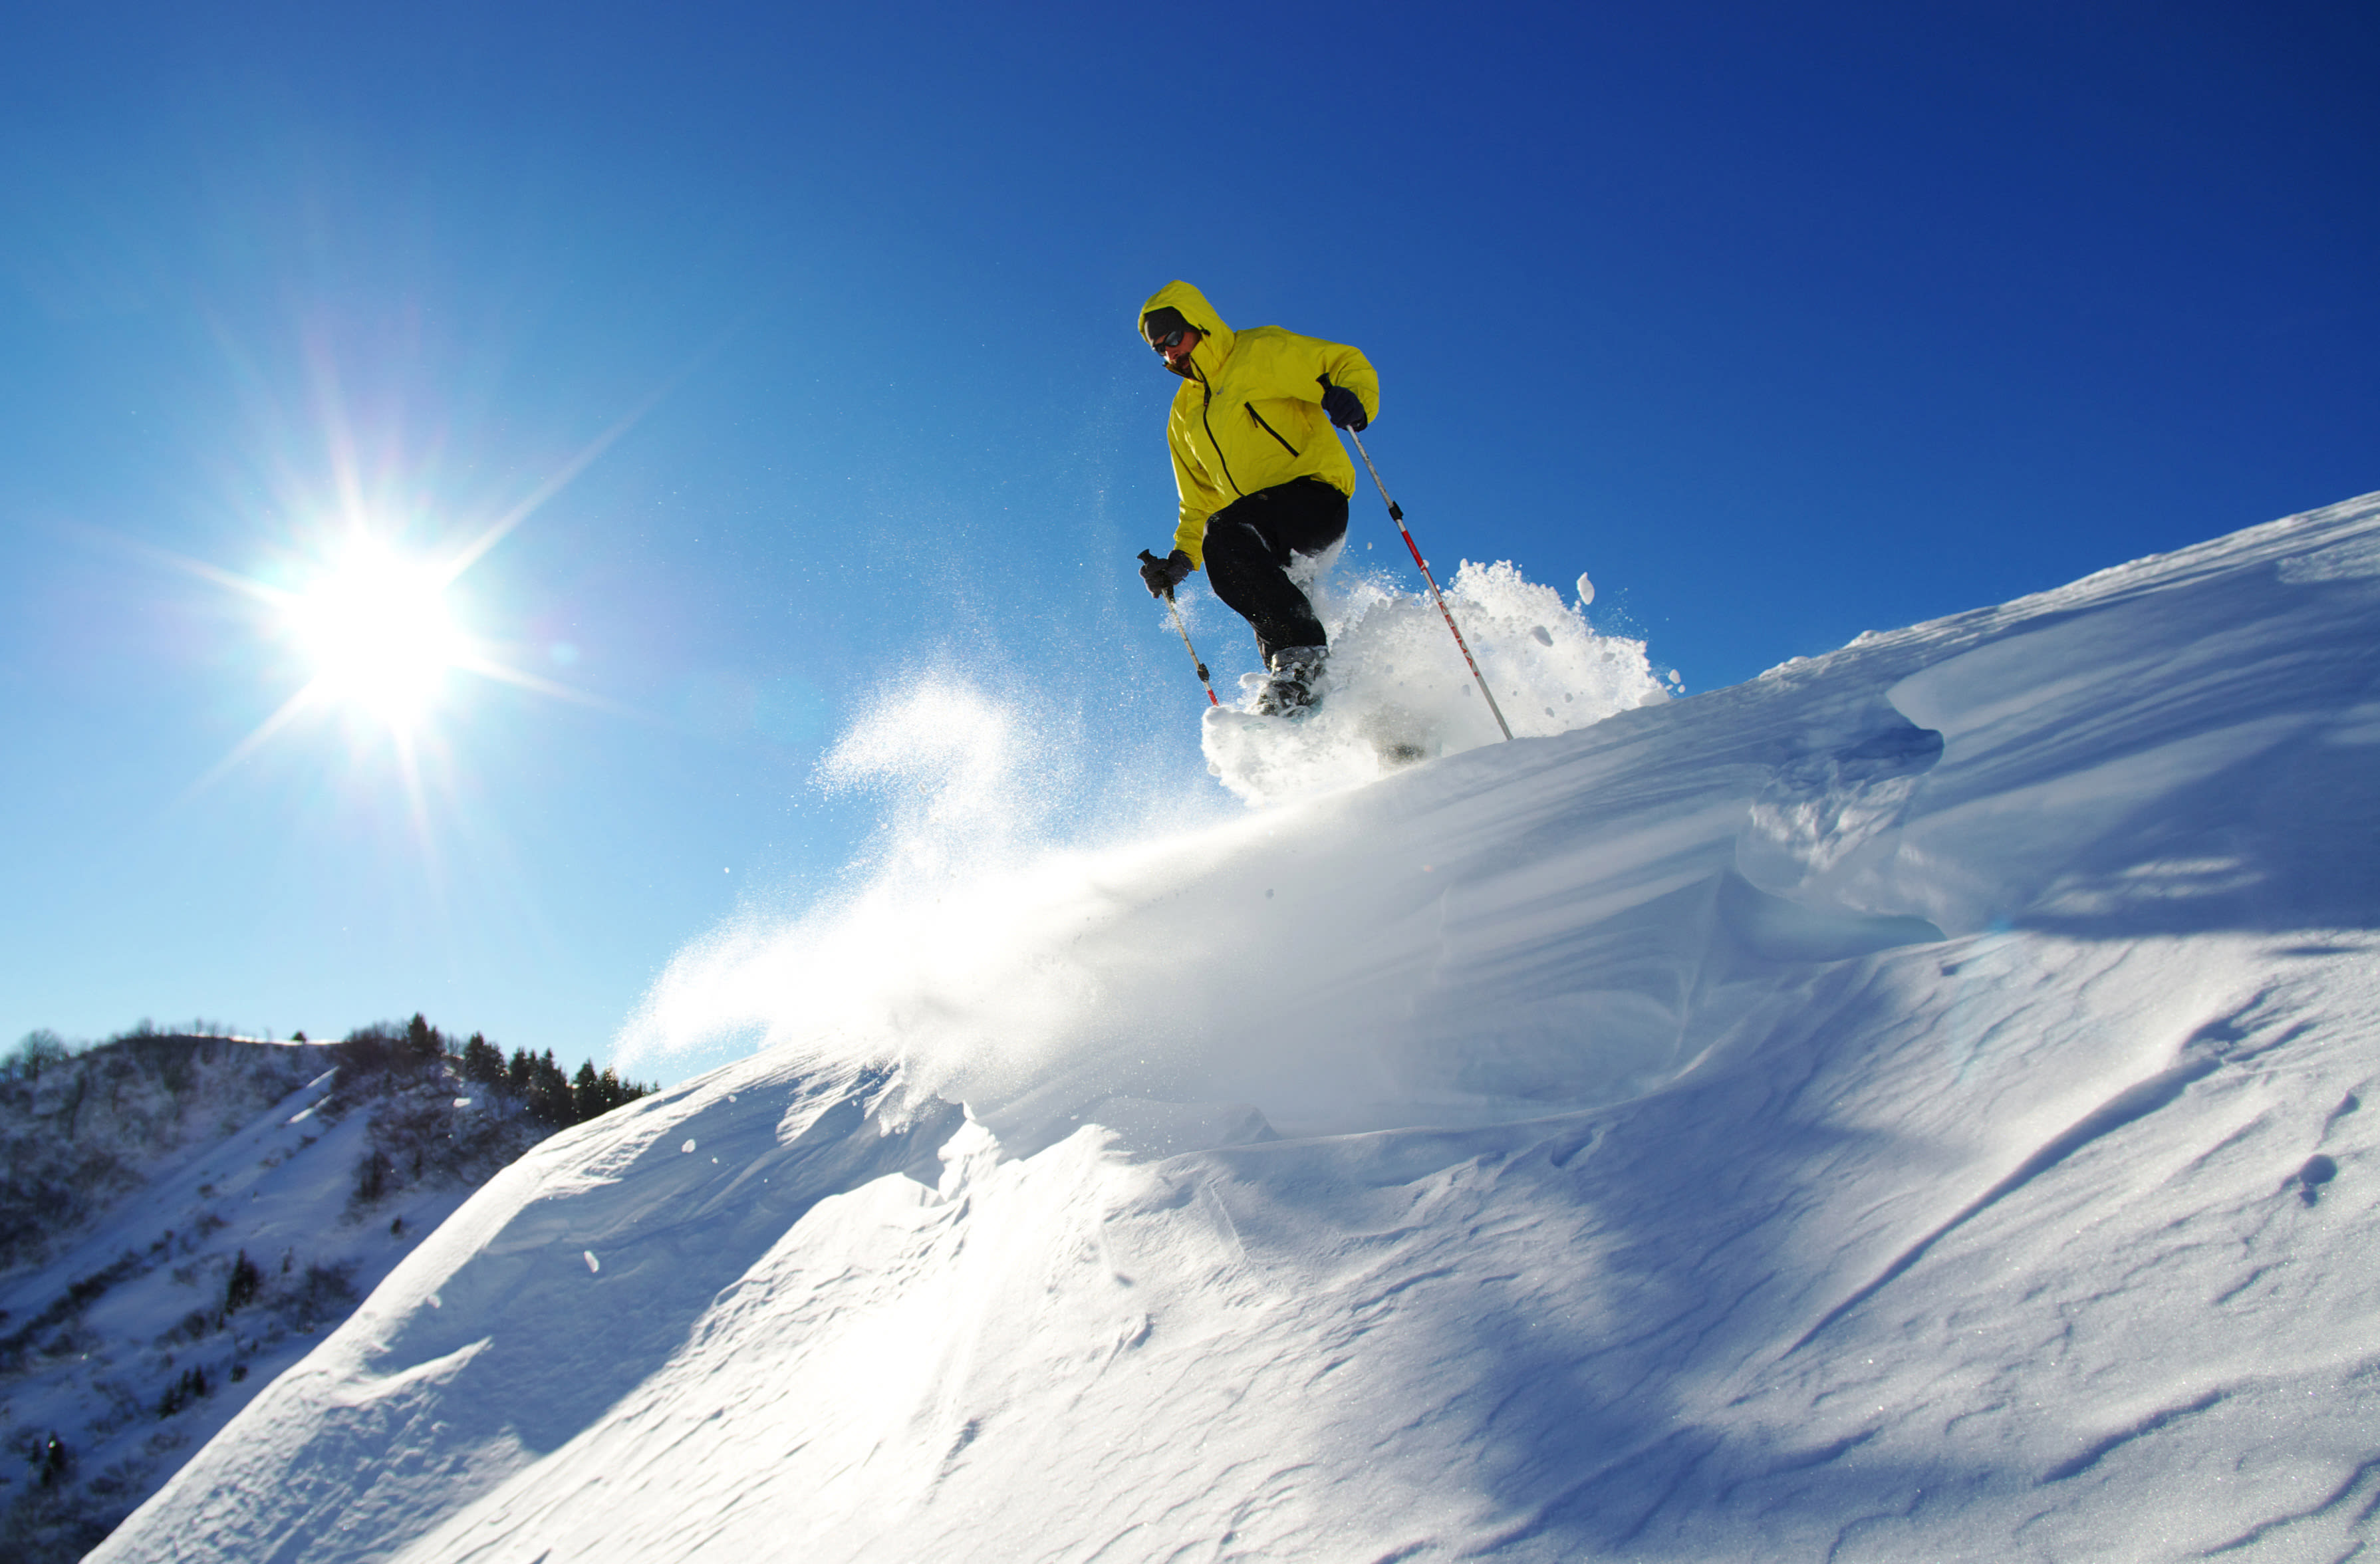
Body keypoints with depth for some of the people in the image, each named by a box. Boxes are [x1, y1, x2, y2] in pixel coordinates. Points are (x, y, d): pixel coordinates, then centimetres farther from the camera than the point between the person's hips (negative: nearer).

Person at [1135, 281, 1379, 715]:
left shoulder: (1262, 351, 6)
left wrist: (1353, 398, -22)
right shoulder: (1184, 417, 25)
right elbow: (1200, 502, 29)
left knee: (1226, 532, -31)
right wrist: (1181, 559, 14)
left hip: (1314, 490, -7)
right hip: (1260, 525, 7)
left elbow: (1349, 365, 2)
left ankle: (1303, 654, -31)